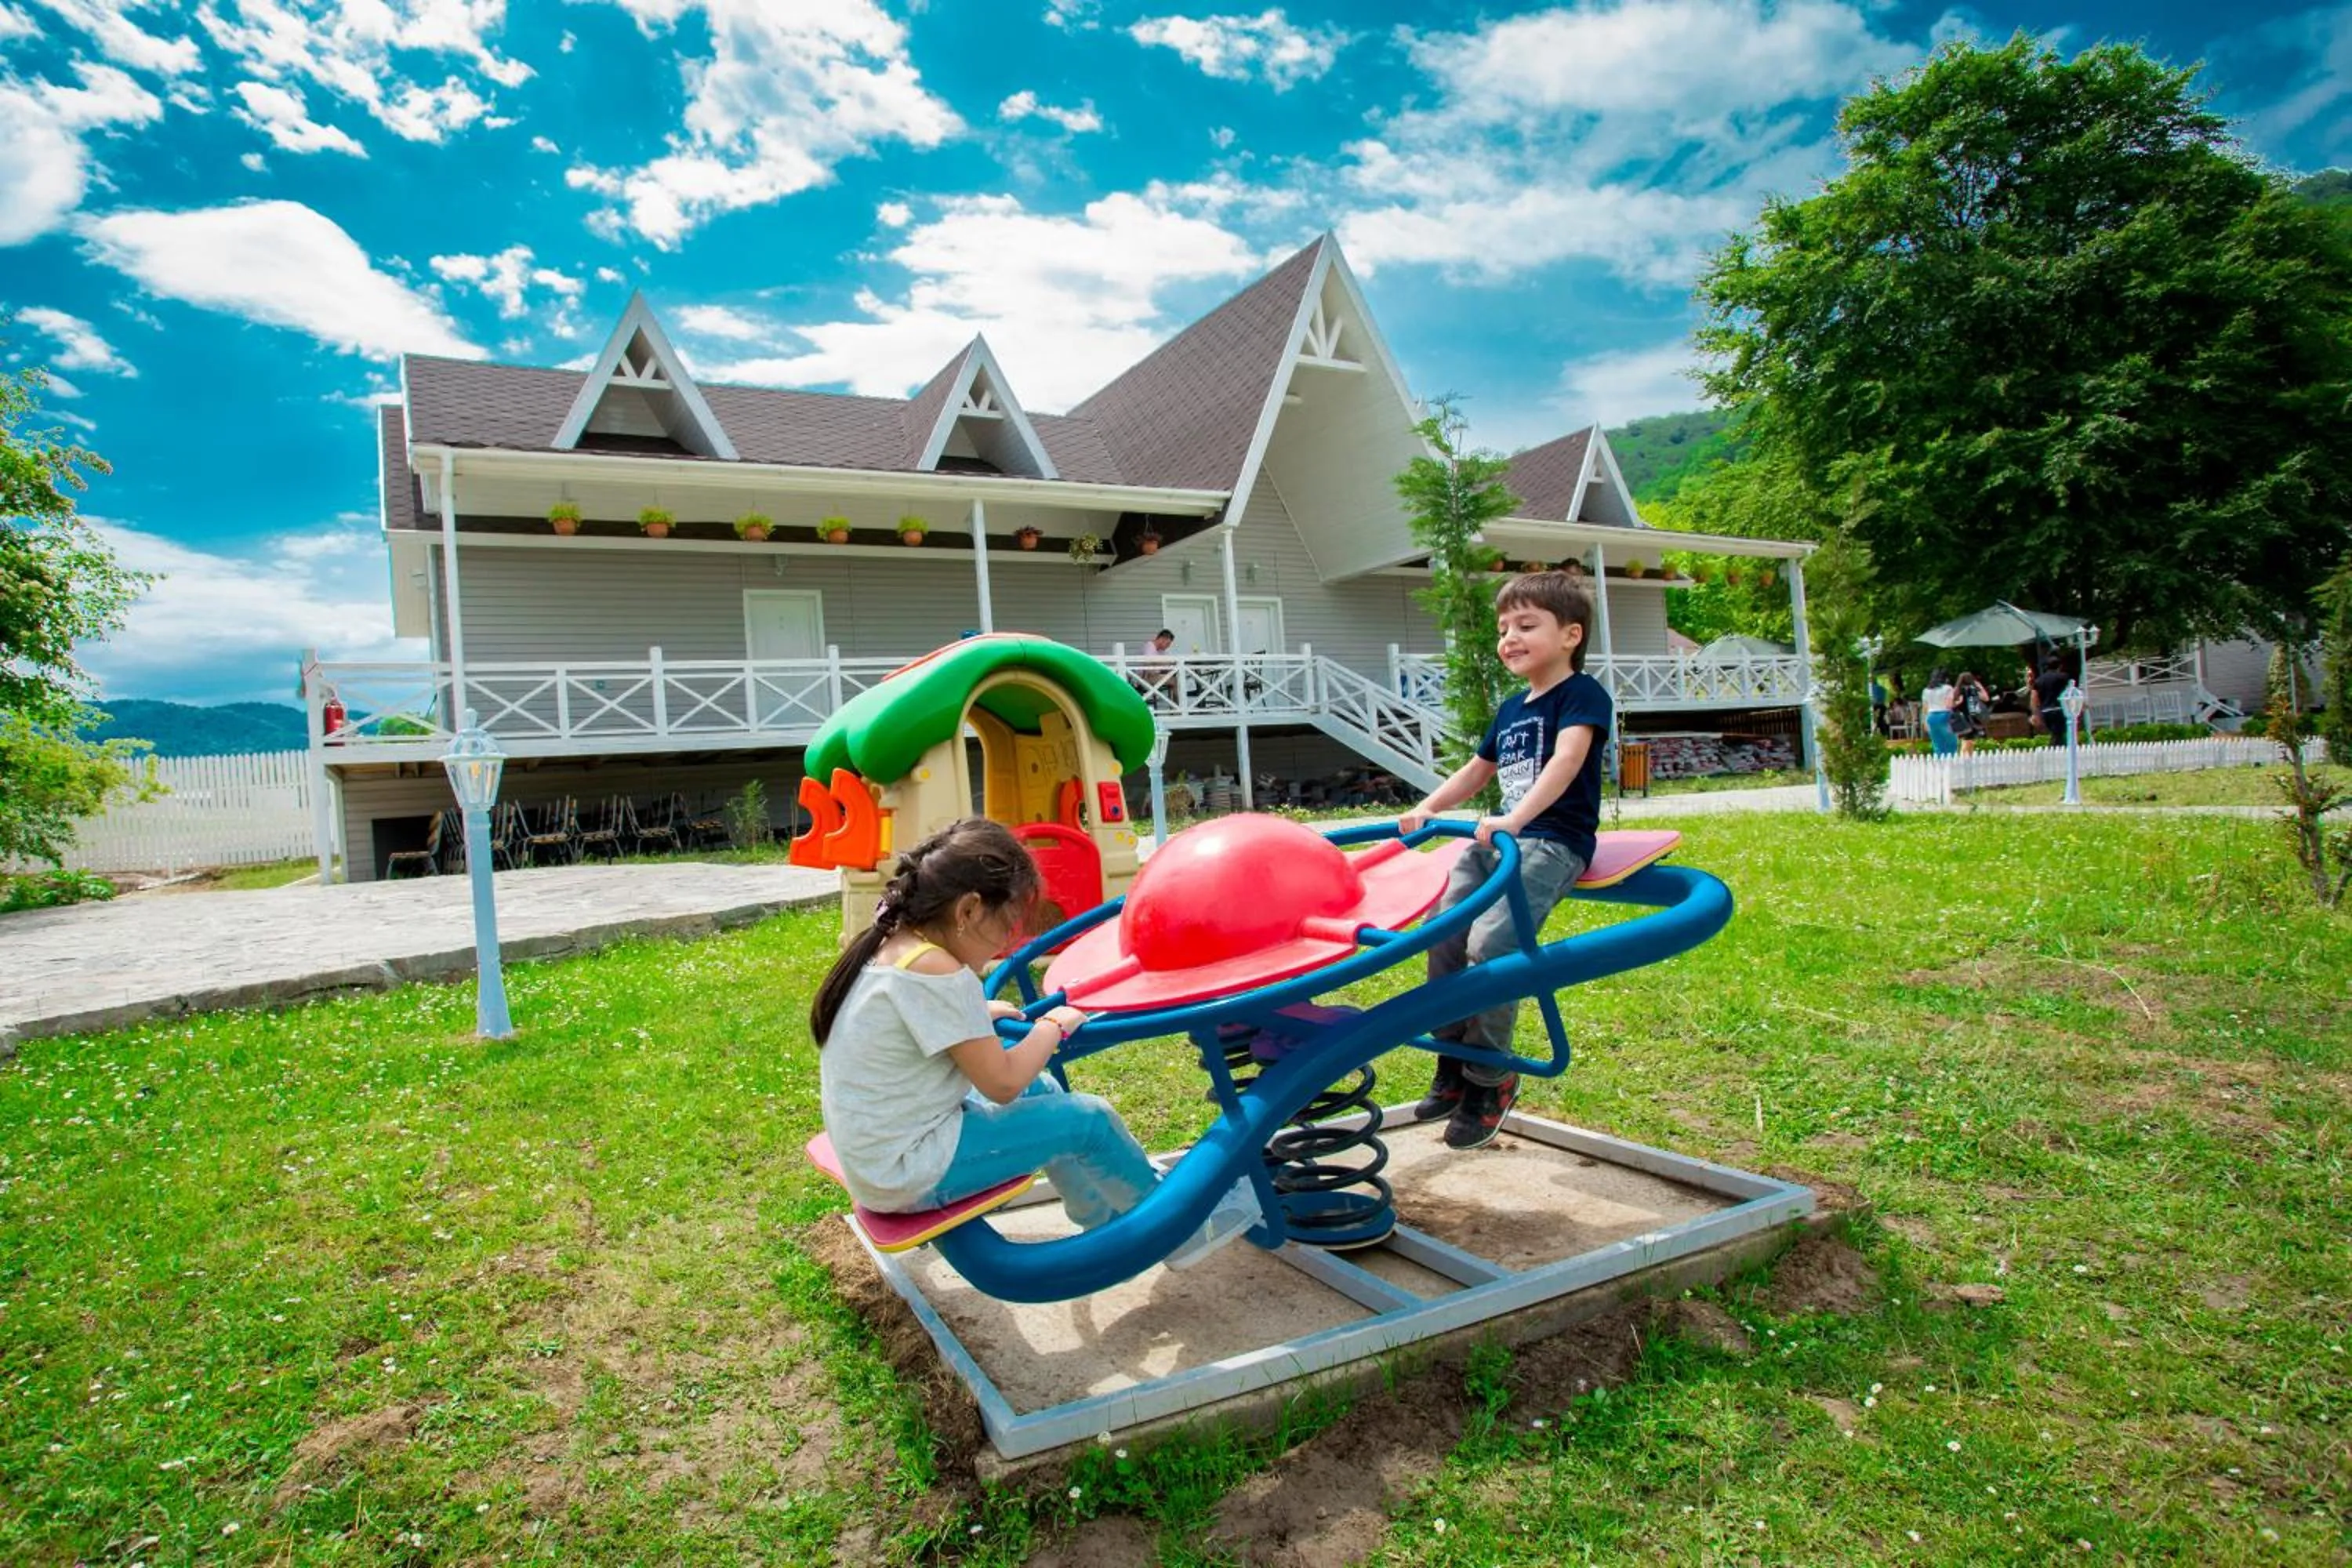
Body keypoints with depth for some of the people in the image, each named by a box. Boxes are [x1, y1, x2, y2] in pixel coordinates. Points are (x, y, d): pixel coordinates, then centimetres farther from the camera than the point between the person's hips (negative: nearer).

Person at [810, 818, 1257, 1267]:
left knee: (1040, 1089, 20)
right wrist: (1054, 1026, -5)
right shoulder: (936, 972, -26)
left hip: (872, 1159, 9)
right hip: (908, 1176, -9)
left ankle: (1107, 1222, 33)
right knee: (1088, 1119, -1)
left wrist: (977, 1015, 9)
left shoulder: (886, 945, 1)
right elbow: (1003, 1084, -20)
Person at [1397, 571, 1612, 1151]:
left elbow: (1567, 759, -22)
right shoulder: (1511, 709, 22)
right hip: (1501, 838, 8)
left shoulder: (1582, 695, -4)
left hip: (1553, 842, -8)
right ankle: (1452, 1064, 6)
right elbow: (1476, 771, 33)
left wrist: (1517, 818, -35)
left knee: (1490, 940, -24)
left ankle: (1491, 1078, -6)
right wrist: (1426, 809, 20)